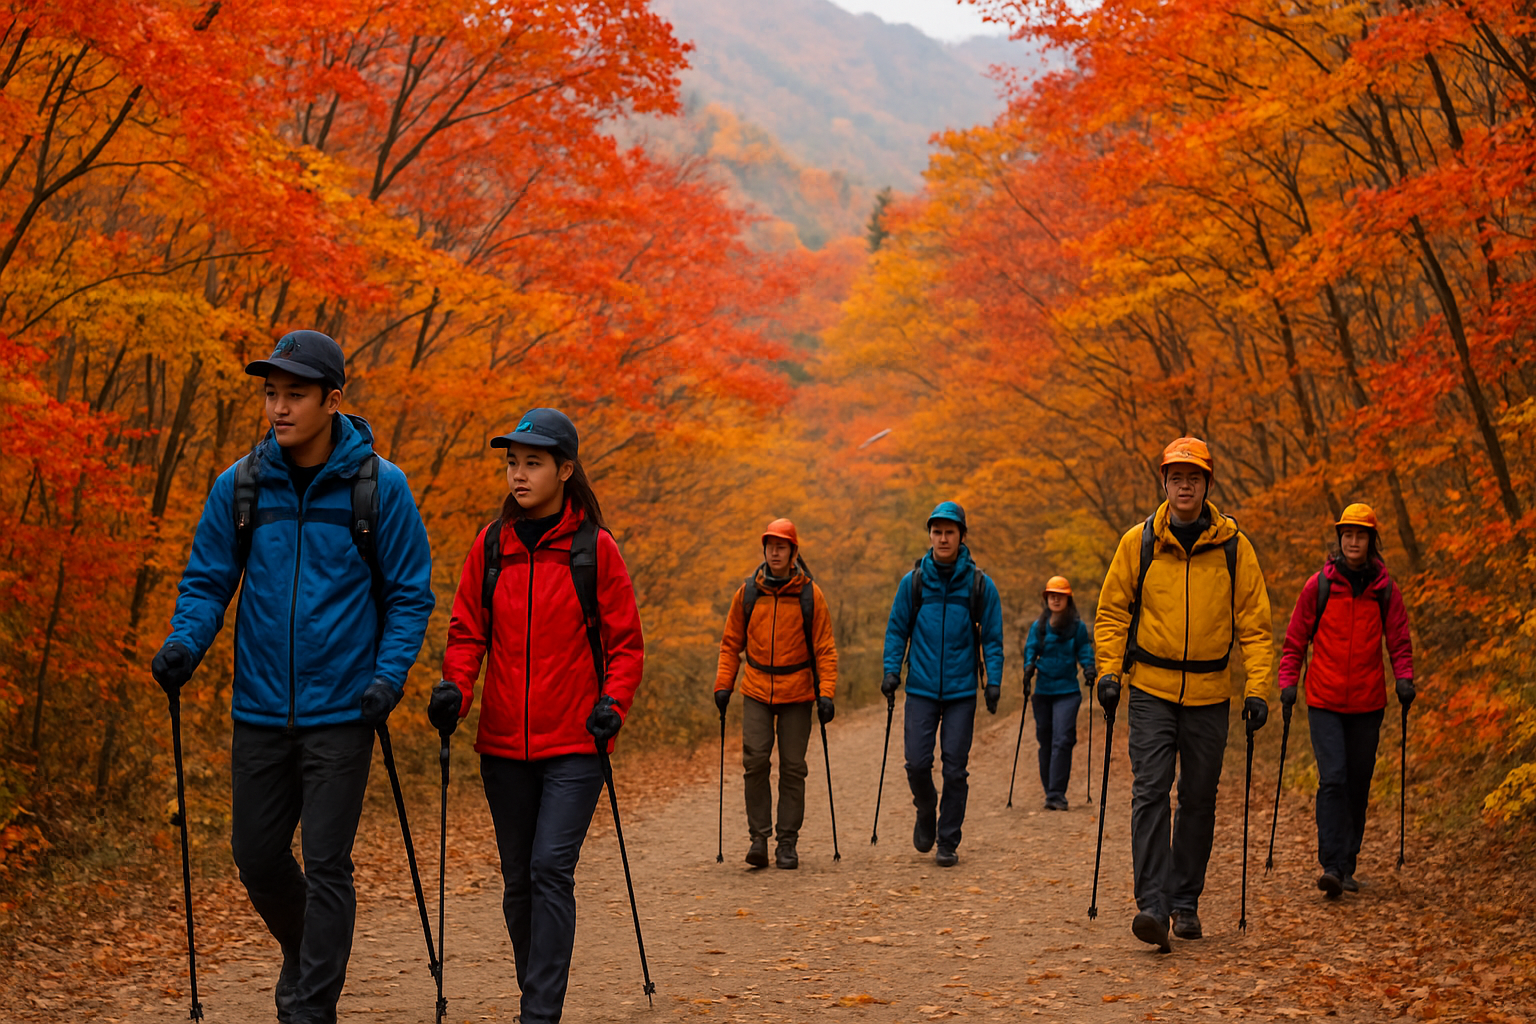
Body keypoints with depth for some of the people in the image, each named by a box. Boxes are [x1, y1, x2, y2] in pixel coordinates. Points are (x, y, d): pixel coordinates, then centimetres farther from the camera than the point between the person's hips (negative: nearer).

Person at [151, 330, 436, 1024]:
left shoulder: (378, 486, -5)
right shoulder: (239, 486, 2)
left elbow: (409, 595, -1)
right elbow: (207, 581, 8)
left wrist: (390, 676, -14)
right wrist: (185, 640, -11)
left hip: (341, 712, -3)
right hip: (260, 709, 4)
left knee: (327, 865, -3)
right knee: (257, 855, 10)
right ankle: (305, 957, 37)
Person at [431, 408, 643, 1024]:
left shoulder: (595, 548, -3)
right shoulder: (490, 546, 7)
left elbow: (626, 642, 1)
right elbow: (467, 631, 11)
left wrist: (613, 702, -14)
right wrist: (454, 685, -8)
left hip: (574, 742, -4)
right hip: (504, 742, 4)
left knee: (551, 869, -13)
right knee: (518, 877, 10)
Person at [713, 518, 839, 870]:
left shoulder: (810, 595, -2)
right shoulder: (748, 592, 3)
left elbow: (825, 649, -1)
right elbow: (731, 642, 10)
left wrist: (826, 693, -9)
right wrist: (723, 684, 1)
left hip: (797, 694, -1)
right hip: (756, 690, 1)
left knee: (792, 768, 2)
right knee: (755, 762, -9)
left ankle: (787, 842, 10)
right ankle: (759, 837, 1)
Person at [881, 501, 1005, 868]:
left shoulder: (980, 585, 1)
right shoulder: (913, 582, 3)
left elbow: (992, 638, 5)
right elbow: (897, 630, 9)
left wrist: (994, 680, -5)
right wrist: (891, 670, -3)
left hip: (961, 691, 0)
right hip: (921, 689, 1)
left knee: (955, 769, -1)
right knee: (917, 762, -6)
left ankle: (948, 842, 11)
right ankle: (926, 813, 24)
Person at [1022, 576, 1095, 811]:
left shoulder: (1078, 627, 2)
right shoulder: (1038, 626, 7)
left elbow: (1084, 650, 8)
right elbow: (1031, 649, 7)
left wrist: (1088, 667, -11)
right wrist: (1029, 667, -13)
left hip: (1067, 692, -3)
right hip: (1043, 691, 3)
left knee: (1062, 741, -13)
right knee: (1046, 742, 8)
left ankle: (1056, 795, -13)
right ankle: (1050, 791, 19)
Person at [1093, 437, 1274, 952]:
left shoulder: (1233, 547, 1)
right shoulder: (1138, 542, 0)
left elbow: (1254, 623, 3)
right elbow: (1112, 611, 7)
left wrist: (1257, 688, -5)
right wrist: (1109, 671, -5)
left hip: (1209, 695, 1)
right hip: (1151, 689, -1)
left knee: (1199, 799, 8)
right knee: (1151, 790, -13)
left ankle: (1185, 902, 21)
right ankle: (1152, 904, -16)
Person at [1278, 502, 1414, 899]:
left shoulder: (1385, 590, 3)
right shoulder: (1319, 585, 0)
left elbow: (1399, 642, 10)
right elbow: (1295, 639, 6)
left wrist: (1404, 678, -6)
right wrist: (1288, 682, -3)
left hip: (1367, 704, 2)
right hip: (1324, 702, -2)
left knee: (1358, 786, 8)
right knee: (1333, 779, -14)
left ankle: (1346, 866, 19)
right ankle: (1331, 866, -16)